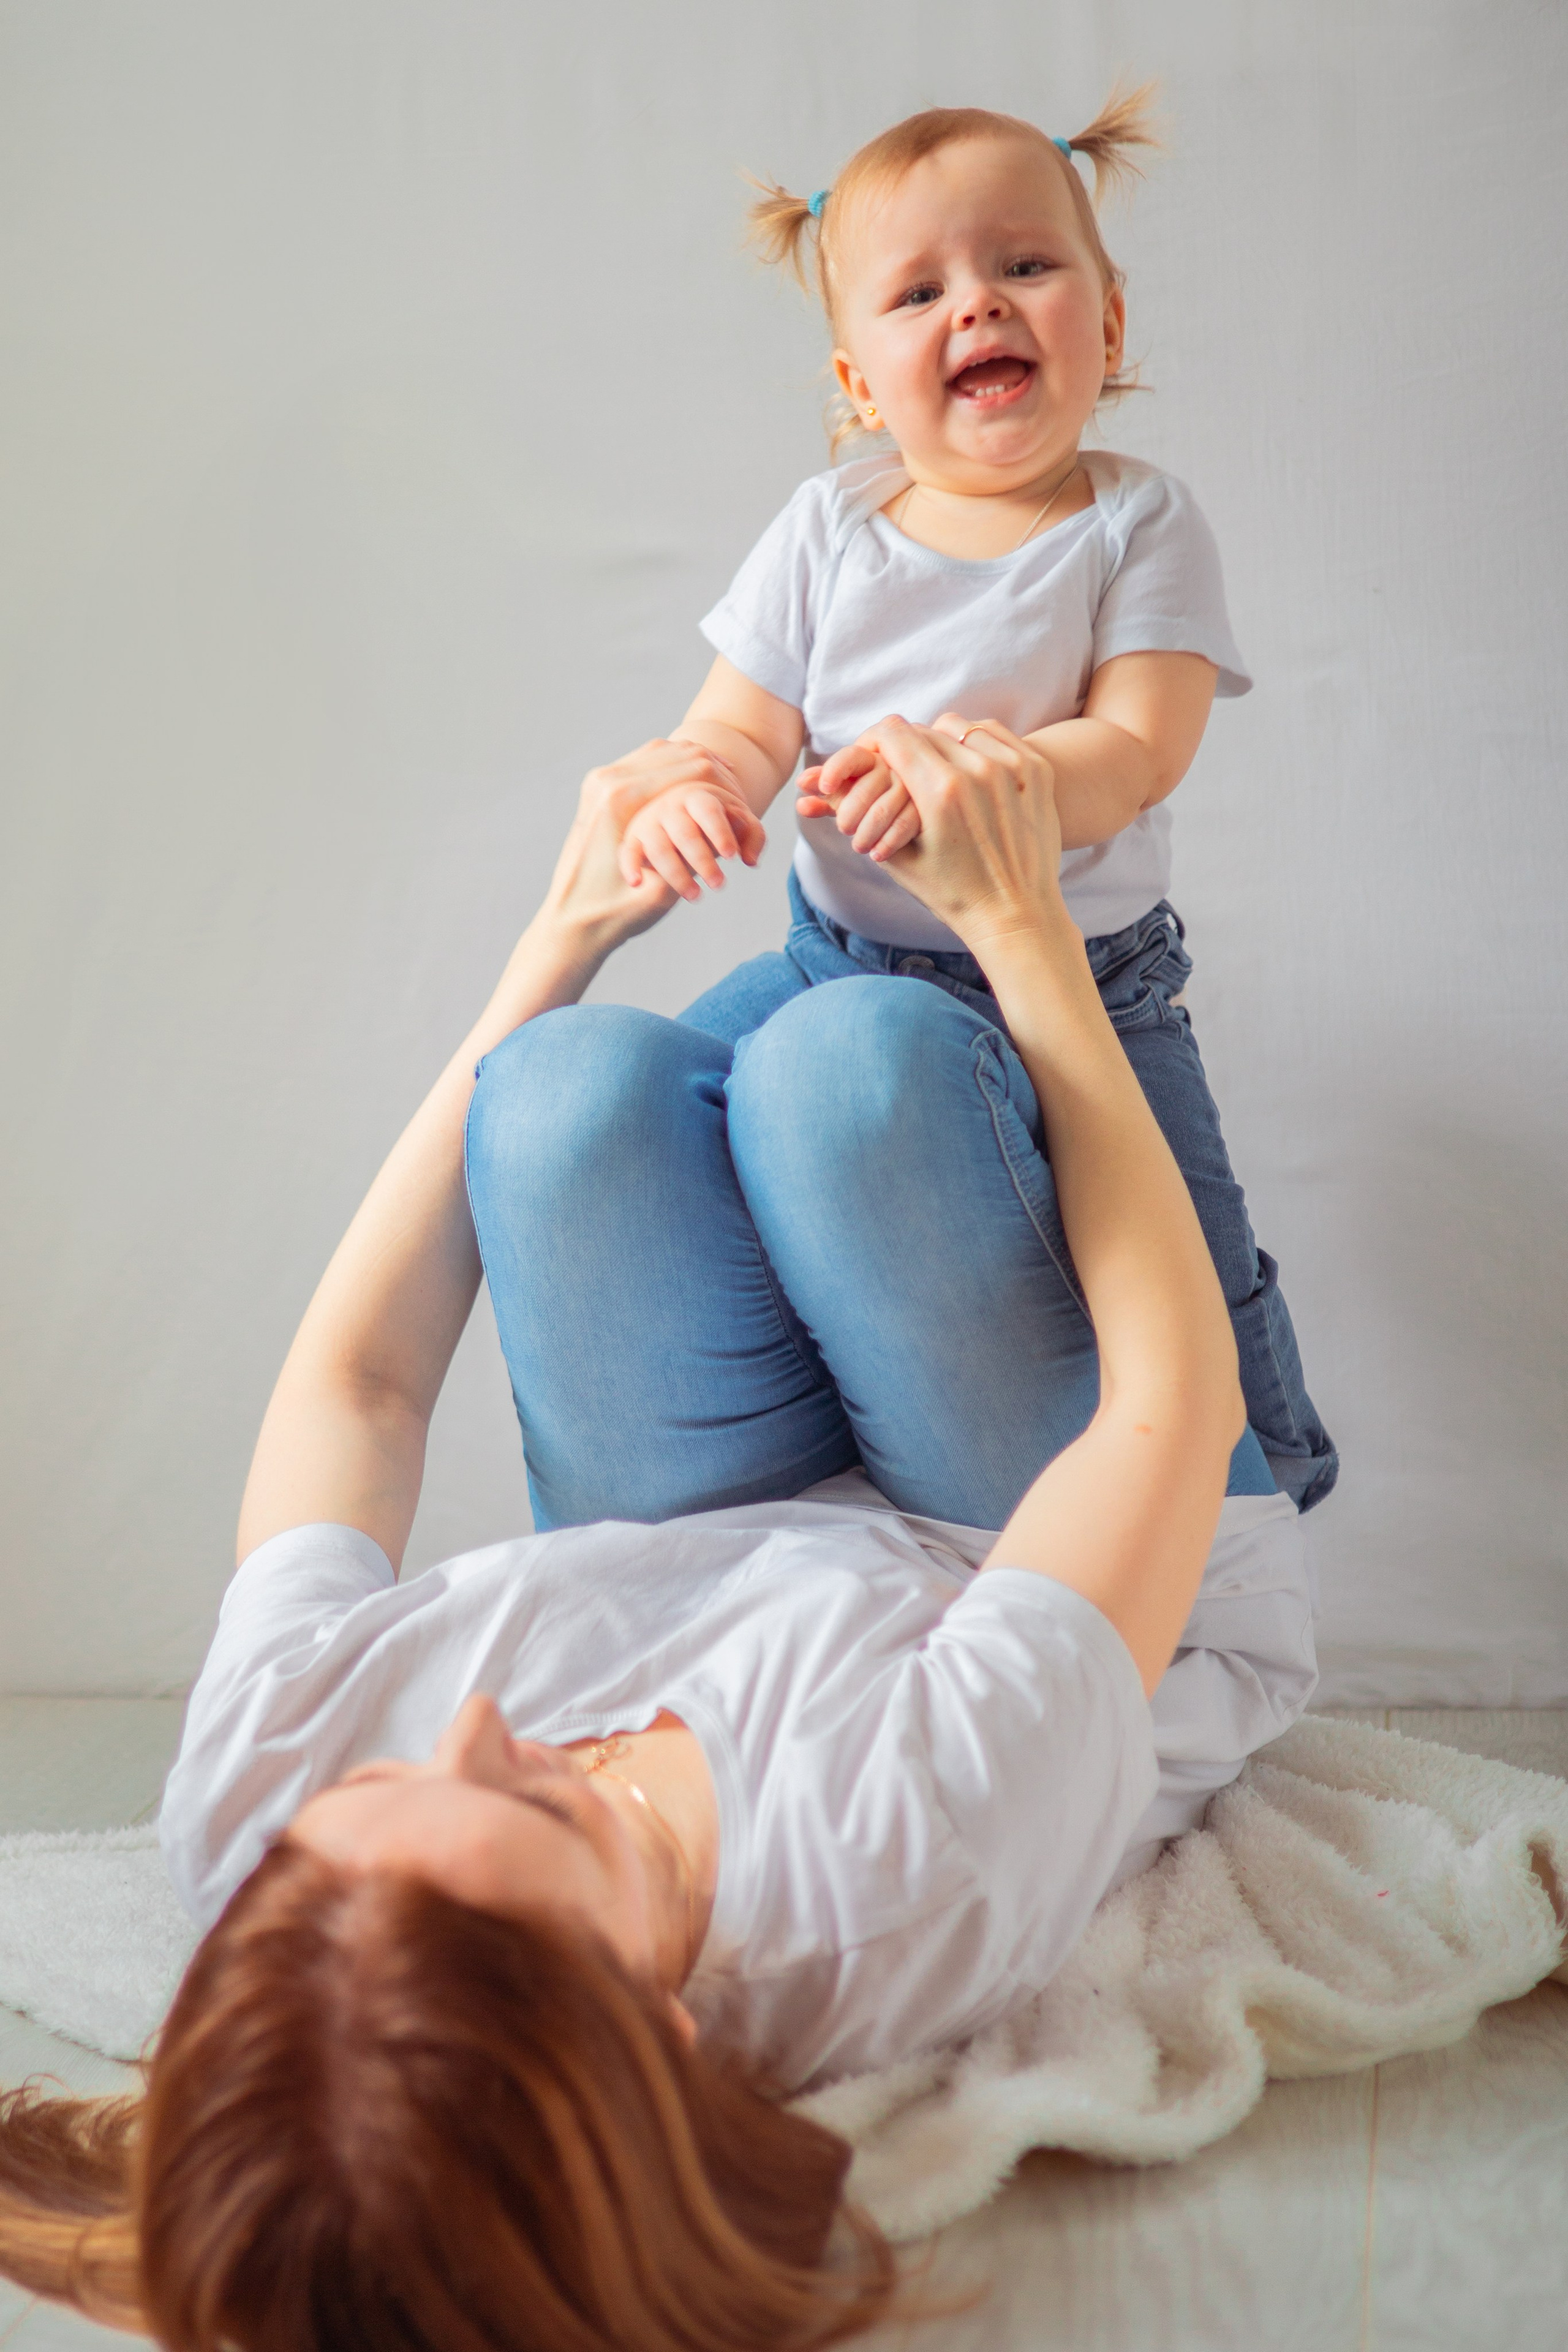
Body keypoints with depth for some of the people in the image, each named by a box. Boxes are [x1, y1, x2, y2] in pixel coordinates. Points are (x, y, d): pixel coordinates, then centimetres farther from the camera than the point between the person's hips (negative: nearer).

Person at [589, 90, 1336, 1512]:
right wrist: (694, 785, -30)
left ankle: (1272, 1479, 25)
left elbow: (1137, 752, -20)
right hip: (848, 959, 3)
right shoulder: (829, 529, -3)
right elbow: (745, 726, -5)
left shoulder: (1140, 524, -10)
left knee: (1191, 1282, -9)